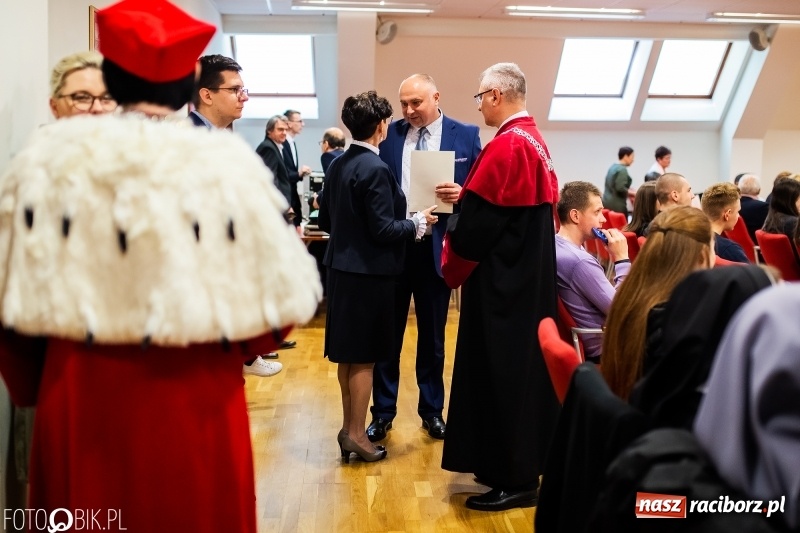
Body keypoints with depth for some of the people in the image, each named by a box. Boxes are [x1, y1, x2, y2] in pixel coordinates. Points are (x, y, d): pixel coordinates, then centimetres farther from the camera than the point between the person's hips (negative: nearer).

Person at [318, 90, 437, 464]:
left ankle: (348, 426, 27)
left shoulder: (337, 165, 7)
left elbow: (325, 219, 13)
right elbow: (383, 229, -19)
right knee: (364, 356, 2)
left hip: (341, 268, 8)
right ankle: (356, 434, 11)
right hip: (369, 272, -8)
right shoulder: (375, 169, -18)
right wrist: (418, 223, -4)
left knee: (347, 354, 15)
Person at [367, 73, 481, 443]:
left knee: (432, 335, 13)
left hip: (437, 247, -1)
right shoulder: (389, 134, 2)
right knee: (387, 332, 10)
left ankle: (432, 410, 29)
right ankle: (383, 412, 24)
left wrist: (462, 194, -21)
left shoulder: (465, 135, -1)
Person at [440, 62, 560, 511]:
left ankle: (514, 480, 10)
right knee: (520, 368, 16)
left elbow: (479, 219, -20)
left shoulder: (506, 146, -19)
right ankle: (522, 465, 28)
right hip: (530, 276, 10)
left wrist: (453, 267, -5)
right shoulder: (536, 141, 11)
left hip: (501, 280, -10)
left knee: (500, 373, -1)